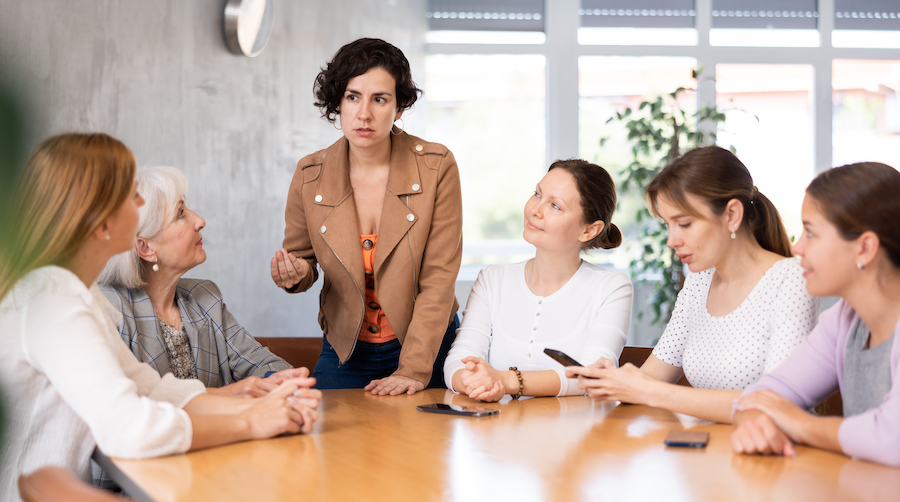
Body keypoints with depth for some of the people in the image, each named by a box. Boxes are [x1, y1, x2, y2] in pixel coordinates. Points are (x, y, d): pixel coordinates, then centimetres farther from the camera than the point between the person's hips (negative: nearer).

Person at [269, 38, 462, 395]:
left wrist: (414, 369, -21)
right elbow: (300, 257, 6)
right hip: (345, 353, 2)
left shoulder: (436, 167, -15)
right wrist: (295, 273, -19)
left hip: (429, 348, -1)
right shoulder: (310, 175, -9)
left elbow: (439, 278, -16)